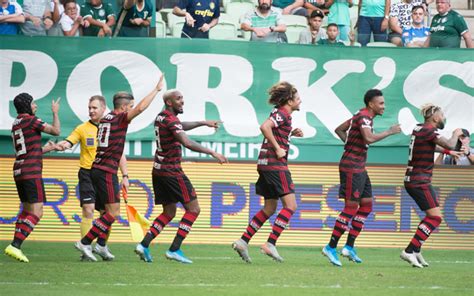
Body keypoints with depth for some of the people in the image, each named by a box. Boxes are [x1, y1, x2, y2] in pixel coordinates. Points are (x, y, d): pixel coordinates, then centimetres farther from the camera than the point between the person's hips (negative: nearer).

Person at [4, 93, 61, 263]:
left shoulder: (16, 124, 17)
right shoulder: (30, 120, -10)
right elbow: (56, 131, -7)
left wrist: (44, 149, 27)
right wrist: (55, 113, 7)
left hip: (19, 172, 9)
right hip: (32, 172, -9)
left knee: (27, 210, 17)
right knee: (36, 213, -10)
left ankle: (15, 247, 10)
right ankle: (15, 246, -21)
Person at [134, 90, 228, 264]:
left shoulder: (161, 118, 13)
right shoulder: (171, 120, -16)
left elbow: (180, 126, 34)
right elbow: (187, 143, -29)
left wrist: (204, 123, 33)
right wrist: (212, 153, -29)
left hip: (158, 171, 9)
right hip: (172, 171, -9)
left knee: (169, 213, 15)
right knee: (193, 209, -2)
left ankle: (144, 245, 2)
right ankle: (174, 249, -9)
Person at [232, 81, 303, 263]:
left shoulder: (282, 115, 19)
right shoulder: (281, 114, -11)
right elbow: (265, 127, -28)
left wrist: (291, 134, 17)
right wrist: (277, 149, -22)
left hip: (266, 164, 10)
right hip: (275, 164, -10)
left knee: (269, 209, 14)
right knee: (290, 205, -10)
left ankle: (243, 242, 10)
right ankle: (270, 244, -14)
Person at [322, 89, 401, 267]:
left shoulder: (362, 116, 16)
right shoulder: (364, 117, -15)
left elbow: (339, 129, 25)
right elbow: (369, 138, -32)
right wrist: (390, 132, -21)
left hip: (359, 168, 10)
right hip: (351, 167, -10)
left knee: (367, 205, 9)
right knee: (351, 207, -10)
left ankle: (349, 247, 10)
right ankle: (331, 248, -7)